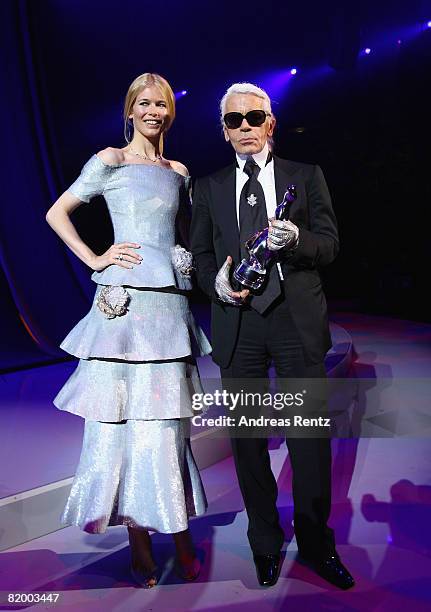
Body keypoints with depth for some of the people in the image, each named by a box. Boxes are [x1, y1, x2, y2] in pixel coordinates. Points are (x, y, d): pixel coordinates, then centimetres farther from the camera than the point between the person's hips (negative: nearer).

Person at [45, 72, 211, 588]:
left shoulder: (178, 171, 18)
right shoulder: (110, 160, 5)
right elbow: (57, 213, 4)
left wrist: (190, 266, 11)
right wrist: (96, 259, -4)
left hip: (169, 304, 4)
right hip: (124, 303, -4)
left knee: (165, 423, 7)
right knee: (123, 420, 0)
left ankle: (178, 535, 20)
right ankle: (140, 547, 15)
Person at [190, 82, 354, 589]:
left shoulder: (307, 177, 9)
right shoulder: (208, 188, 12)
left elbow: (330, 244, 3)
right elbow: (200, 253, 11)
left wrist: (295, 238, -18)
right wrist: (216, 281, -11)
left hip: (297, 320, -1)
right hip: (237, 324, 2)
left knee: (310, 435, 5)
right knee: (247, 438, 10)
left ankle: (315, 543, 27)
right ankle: (265, 543, 30)